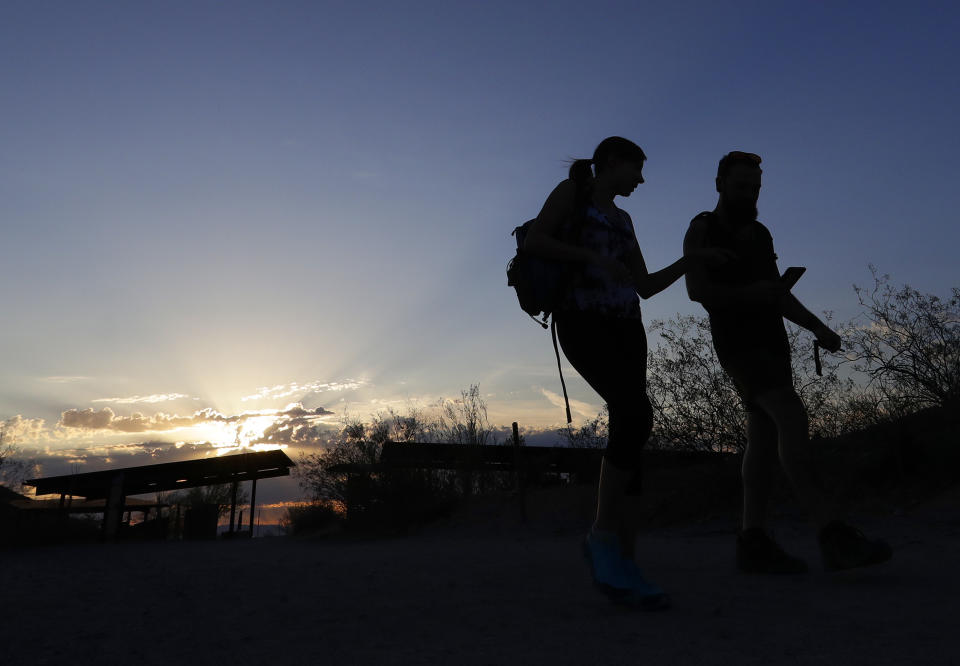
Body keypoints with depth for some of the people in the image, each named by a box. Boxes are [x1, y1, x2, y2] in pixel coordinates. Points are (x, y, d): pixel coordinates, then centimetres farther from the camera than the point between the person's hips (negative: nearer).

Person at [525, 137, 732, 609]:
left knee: (628, 434, -7)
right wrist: (594, 257, -15)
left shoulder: (622, 219, 27)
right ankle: (603, 533, -14)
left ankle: (624, 564, -7)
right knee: (636, 414, -26)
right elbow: (533, 242, -6)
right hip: (582, 321, -7)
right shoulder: (571, 190, 10)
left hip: (624, 327, 7)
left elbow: (645, 287, 24)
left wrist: (692, 258, 19)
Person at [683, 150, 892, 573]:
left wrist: (817, 327, 9)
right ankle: (832, 534, -25)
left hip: (771, 339, 8)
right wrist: (750, 293, -20)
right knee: (792, 417, -22)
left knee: (765, 434, -1)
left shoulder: (760, 233, 22)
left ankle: (753, 543, 0)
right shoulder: (702, 229, 1)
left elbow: (779, 293, 21)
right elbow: (697, 290, -11)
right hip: (736, 340, -7)